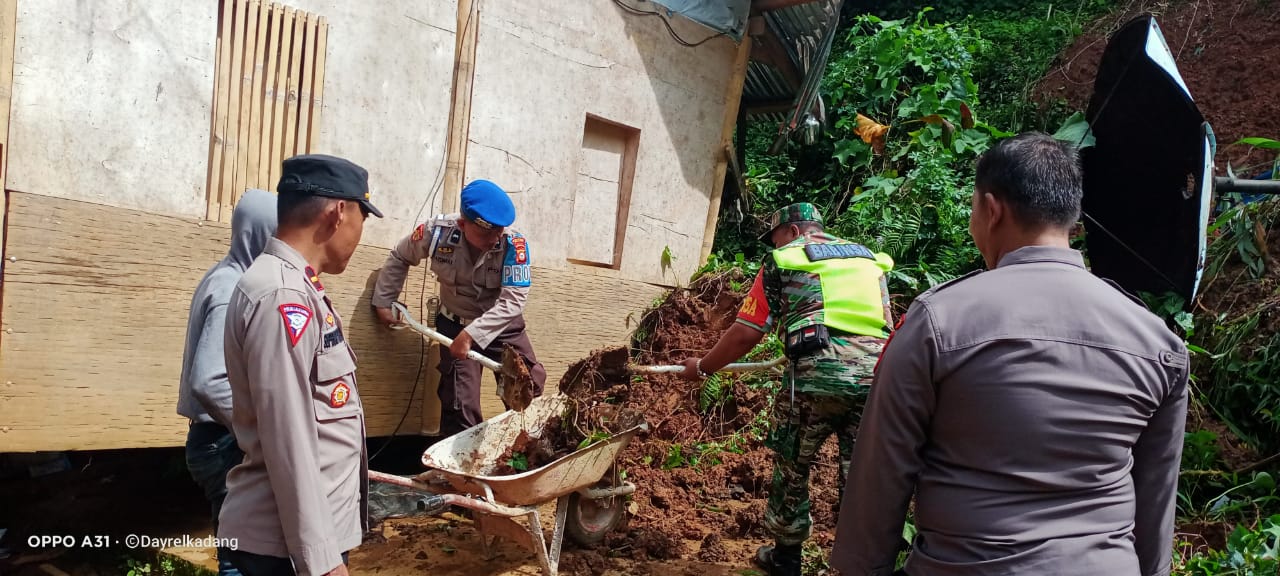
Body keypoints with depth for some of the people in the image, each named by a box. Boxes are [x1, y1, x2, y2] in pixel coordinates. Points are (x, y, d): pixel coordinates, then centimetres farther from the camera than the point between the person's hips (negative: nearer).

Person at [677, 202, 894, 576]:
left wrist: (702, 367, 19)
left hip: (818, 373, -4)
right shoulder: (870, 259, 25)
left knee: (791, 465, 16)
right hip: (875, 376, 4)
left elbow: (746, 334, 5)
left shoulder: (783, 261, 10)